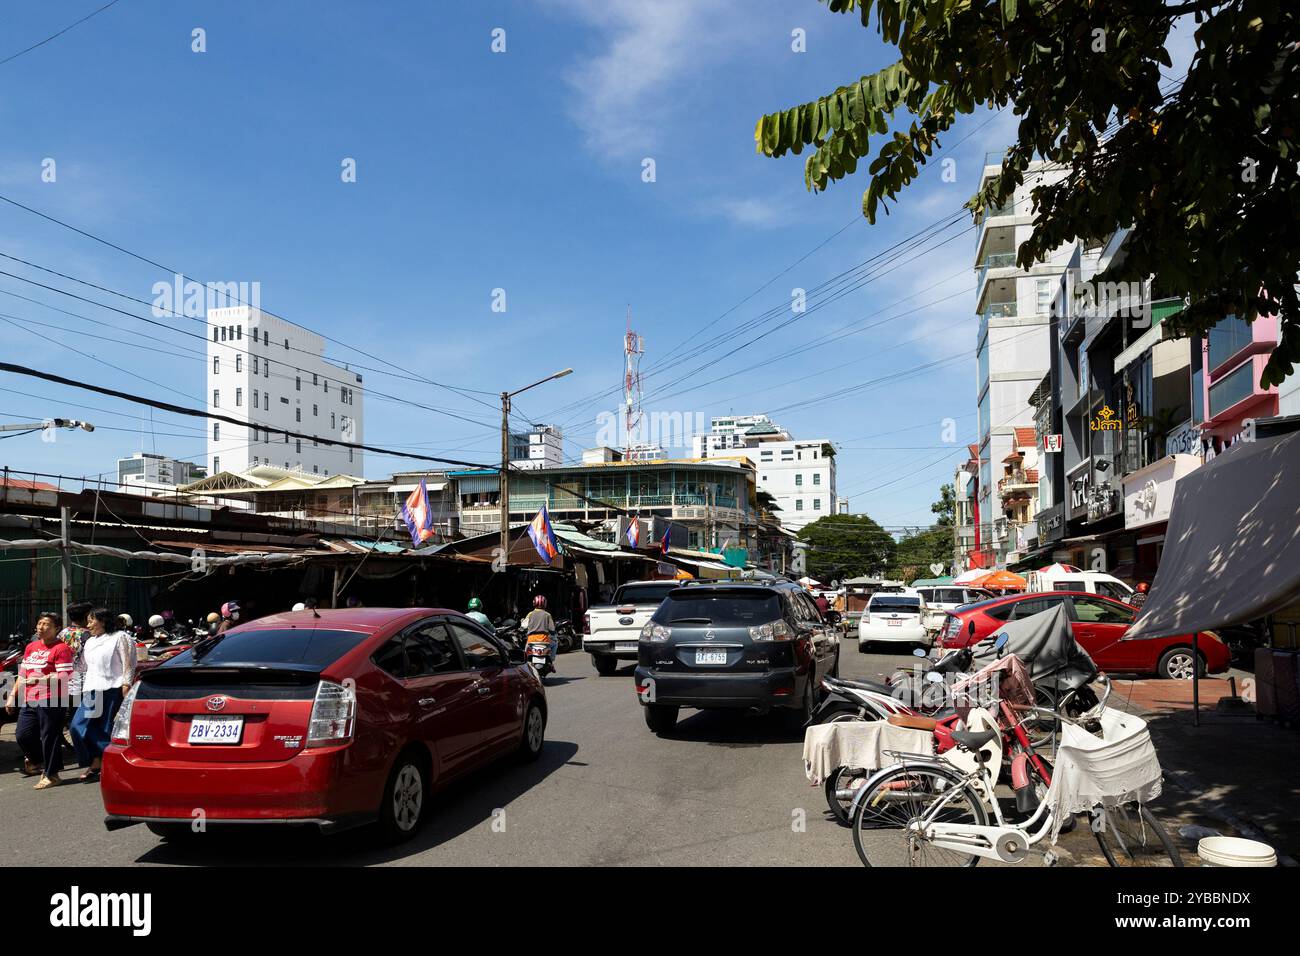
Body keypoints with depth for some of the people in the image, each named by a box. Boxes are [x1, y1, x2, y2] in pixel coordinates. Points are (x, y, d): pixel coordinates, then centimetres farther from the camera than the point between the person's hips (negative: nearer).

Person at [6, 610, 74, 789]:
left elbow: (64, 675, -17)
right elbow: (22, 673, 23)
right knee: (22, 734, 11)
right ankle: (36, 761, 36)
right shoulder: (31, 647, 17)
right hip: (30, 700, 8)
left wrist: (40, 680, -21)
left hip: (51, 700, -8)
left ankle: (51, 775, 7)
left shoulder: (61, 648, -9)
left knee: (49, 737, -2)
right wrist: (12, 696, 20)